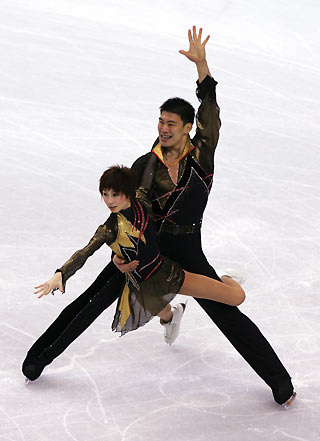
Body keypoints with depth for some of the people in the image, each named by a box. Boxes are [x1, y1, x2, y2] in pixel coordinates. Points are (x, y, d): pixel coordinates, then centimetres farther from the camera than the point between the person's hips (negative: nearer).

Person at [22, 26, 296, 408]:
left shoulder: (202, 155, -8)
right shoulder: (144, 166, -5)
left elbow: (210, 111, -17)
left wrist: (201, 63, -26)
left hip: (187, 254, -2)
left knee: (229, 316, -4)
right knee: (92, 302, 2)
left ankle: (279, 380, 6)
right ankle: (40, 356, 17)